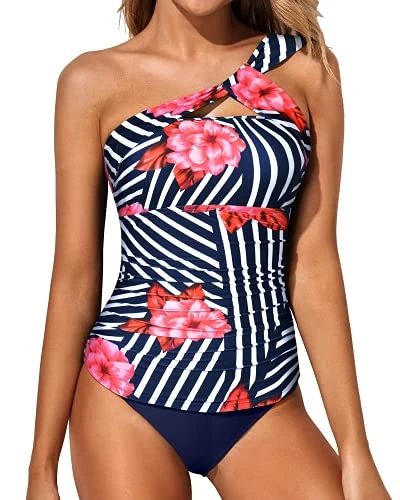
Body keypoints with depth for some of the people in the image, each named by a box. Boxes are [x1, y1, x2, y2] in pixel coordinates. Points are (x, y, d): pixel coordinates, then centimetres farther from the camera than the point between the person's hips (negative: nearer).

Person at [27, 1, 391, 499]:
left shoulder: (306, 67, 3)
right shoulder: (94, 80, 0)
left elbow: (314, 264, 2)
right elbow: (75, 276, 0)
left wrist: (355, 452, 0)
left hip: (267, 402, 2)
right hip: (128, 390, -1)